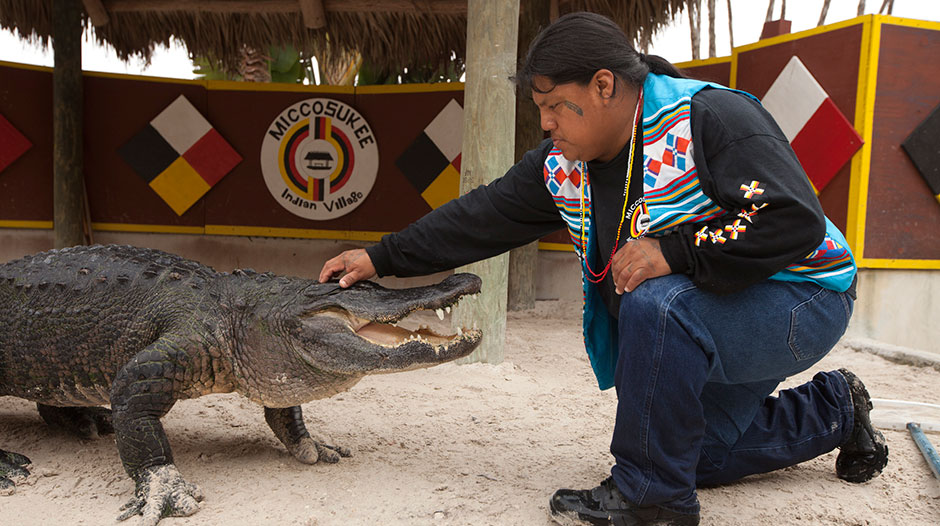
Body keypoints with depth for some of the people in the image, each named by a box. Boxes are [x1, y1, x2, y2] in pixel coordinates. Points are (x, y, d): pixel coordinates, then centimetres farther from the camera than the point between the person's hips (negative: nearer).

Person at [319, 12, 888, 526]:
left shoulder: (709, 116, -23)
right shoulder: (562, 164, -2)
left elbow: (796, 221, -29)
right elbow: (484, 217, 1)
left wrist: (673, 251, -32)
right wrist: (383, 258, 0)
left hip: (800, 301, -8)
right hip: (707, 322, 8)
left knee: (657, 302, -33)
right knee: (697, 454, 7)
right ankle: (832, 409, 32)